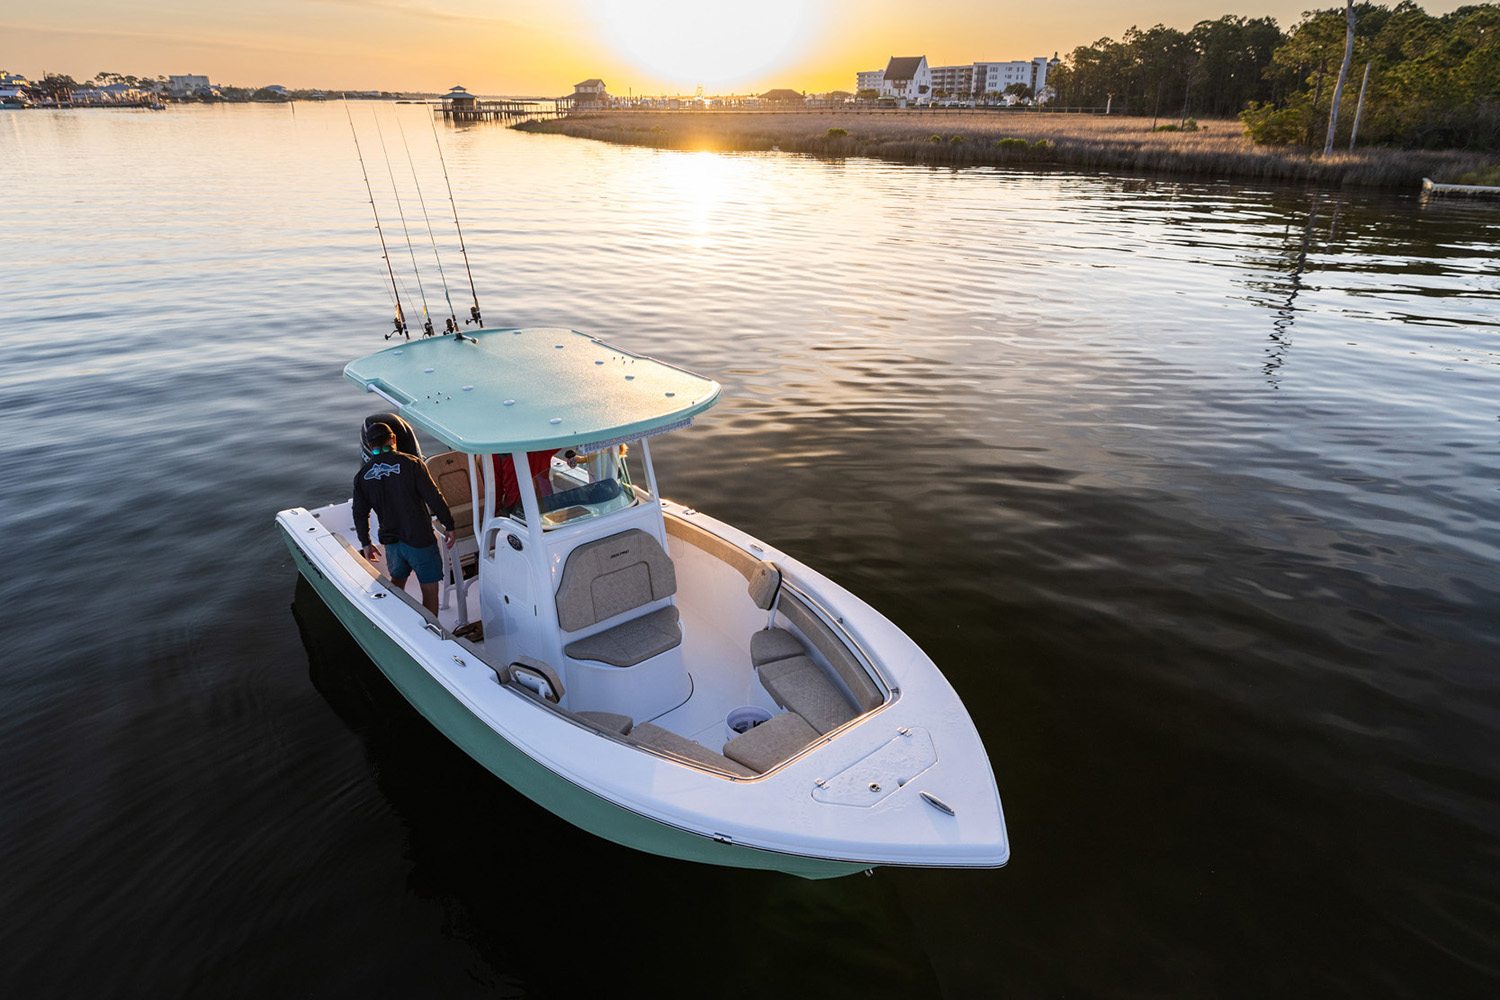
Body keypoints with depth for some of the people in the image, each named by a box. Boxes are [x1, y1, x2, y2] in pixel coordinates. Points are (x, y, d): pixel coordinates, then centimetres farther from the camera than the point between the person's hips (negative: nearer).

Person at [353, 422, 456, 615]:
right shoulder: (410, 463, -12)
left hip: (390, 540, 5)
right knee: (430, 590, 4)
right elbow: (434, 498, -14)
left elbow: (360, 514, 8)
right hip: (419, 539, -5)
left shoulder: (362, 475, 3)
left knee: (397, 581, 27)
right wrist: (448, 526, -4)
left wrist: (366, 544, 19)